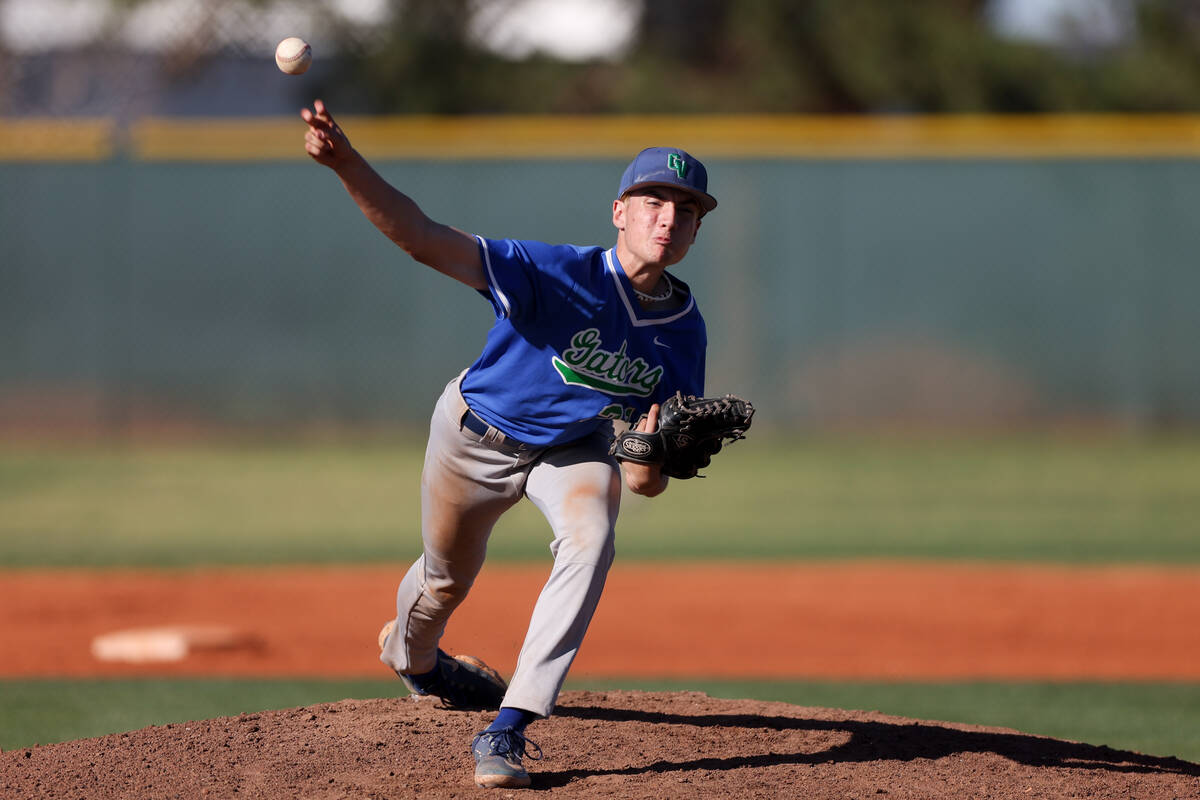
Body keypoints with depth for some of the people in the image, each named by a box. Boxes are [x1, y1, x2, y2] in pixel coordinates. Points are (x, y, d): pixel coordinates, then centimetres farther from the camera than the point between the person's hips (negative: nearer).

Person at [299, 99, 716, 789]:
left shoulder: (685, 332, -21)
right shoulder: (560, 275, -35)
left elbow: (646, 482, -15)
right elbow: (426, 240, -46)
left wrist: (649, 455, -41)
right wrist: (346, 164, -61)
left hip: (577, 447, 2)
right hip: (479, 437, -2)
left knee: (591, 541, -28)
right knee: (447, 579, 17)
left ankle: (507, 731, -26)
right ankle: (411, 656, 58)